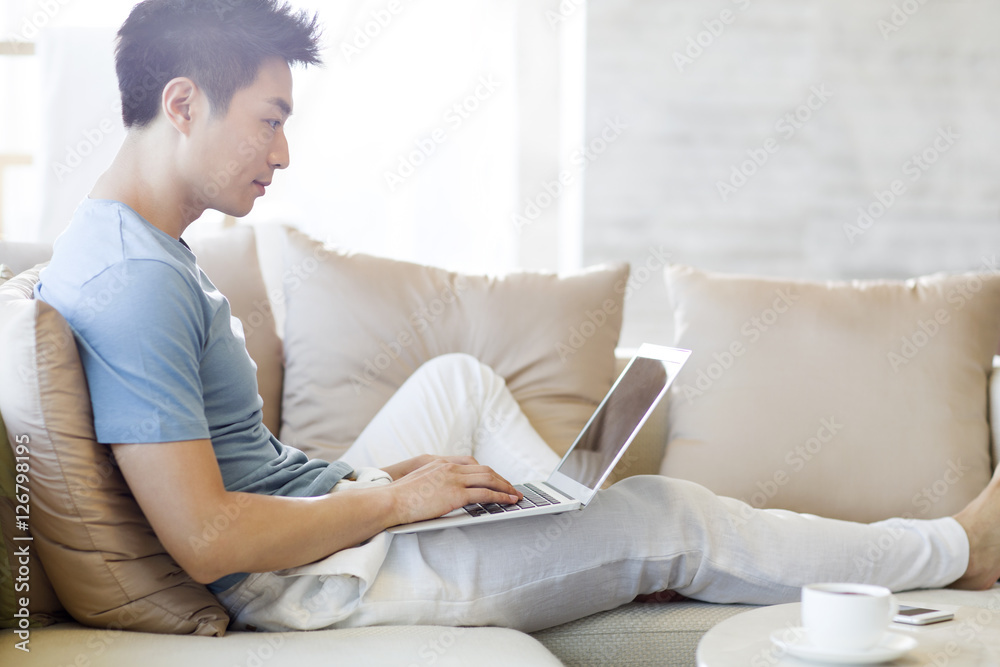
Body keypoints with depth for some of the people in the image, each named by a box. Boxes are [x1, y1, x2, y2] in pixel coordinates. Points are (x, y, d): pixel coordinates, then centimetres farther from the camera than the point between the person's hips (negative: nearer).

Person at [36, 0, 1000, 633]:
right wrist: (393, 498, -18)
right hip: (311, 582, -10)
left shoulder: (124, 243, 7)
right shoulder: (135, 279, -26)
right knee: (666, 517, -4)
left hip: (322, 520, 10)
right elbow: (204, 539, -30)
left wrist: (368, 485, 6)